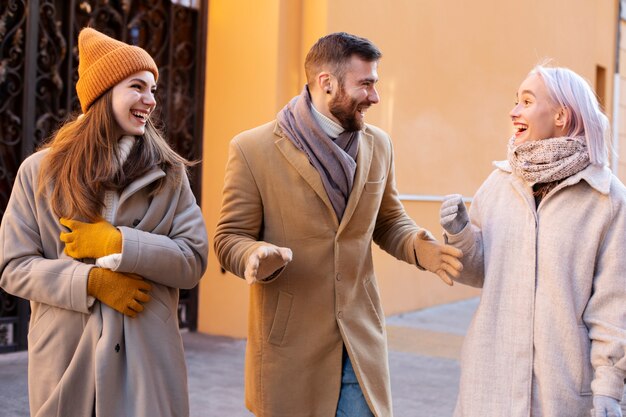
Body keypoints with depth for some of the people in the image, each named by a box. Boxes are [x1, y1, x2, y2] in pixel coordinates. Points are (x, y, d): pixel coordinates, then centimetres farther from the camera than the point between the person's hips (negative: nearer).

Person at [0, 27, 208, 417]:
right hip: (66, 355, 0)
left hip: (147, 356, 1)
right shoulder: (40, 171, 1)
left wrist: (118, 244, -15)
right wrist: (91, 281, -15)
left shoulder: (169, 173, 2)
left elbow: (194, 259, -5)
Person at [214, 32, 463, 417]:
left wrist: (418, 246, -8)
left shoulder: (378, 145, 4)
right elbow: (230, 238, -5)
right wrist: (256, 255, -28)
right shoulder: (252, 149, -9)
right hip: (289, 346, -3)